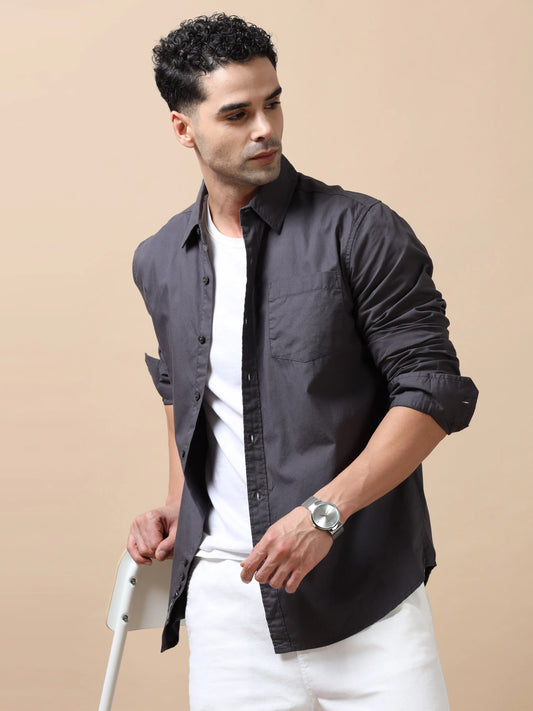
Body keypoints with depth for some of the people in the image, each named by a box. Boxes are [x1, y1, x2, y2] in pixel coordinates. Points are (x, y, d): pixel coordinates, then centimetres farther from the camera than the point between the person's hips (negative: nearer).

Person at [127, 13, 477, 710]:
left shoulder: (361, 231, -6)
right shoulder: (158, 262, 10)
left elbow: (435, 390, -9)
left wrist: (325, 511, -17)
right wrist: (179, 507, 14)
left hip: (364, 593, -3)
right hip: (224, 591, 4)